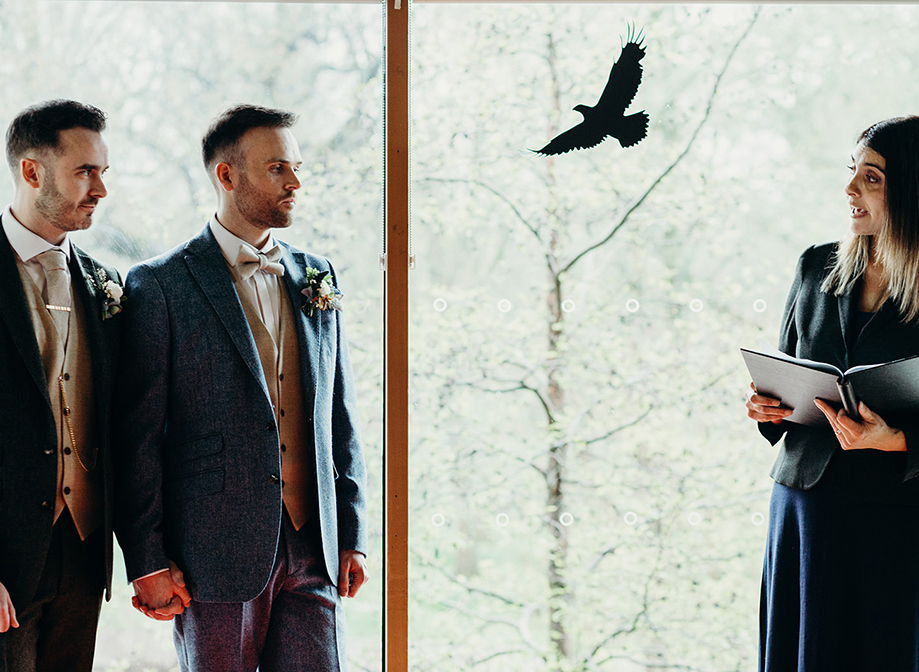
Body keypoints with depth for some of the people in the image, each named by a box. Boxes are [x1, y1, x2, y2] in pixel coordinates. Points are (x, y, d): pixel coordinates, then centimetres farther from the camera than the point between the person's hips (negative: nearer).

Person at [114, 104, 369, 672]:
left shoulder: (317, 278, 12)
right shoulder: (160, 285, -4)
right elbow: (137, 433, -6)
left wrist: (351, 535, 10)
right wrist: (147, 561, -8)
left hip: (313, 548, 4)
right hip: (217, 553, -4)